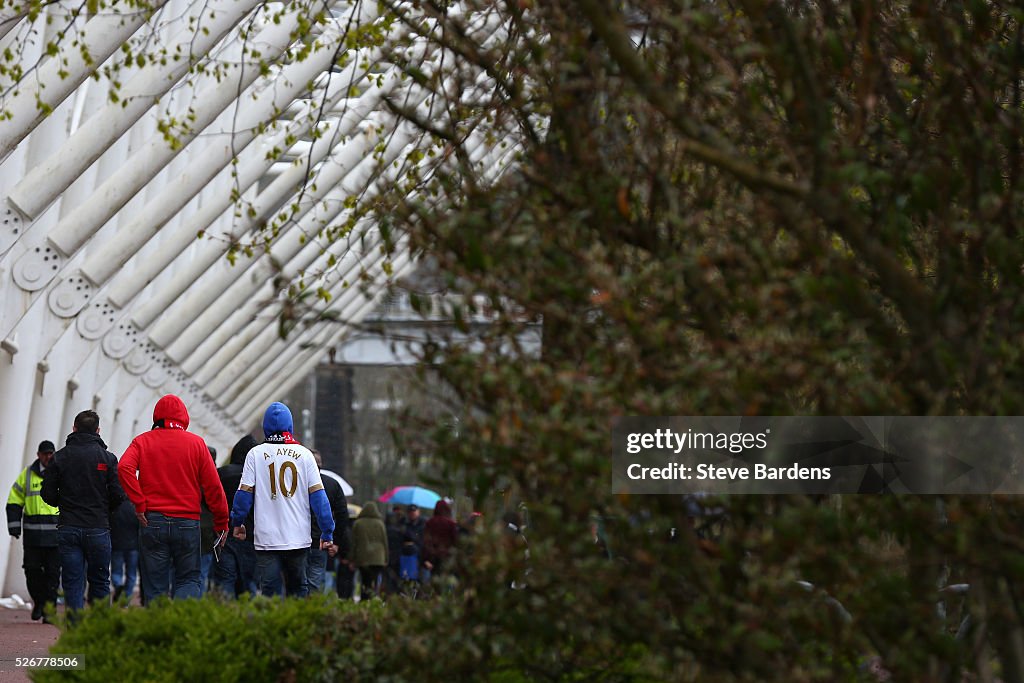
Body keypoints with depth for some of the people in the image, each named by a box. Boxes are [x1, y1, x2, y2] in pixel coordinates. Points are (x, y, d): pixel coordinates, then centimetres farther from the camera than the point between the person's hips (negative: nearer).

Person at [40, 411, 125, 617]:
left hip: (67, 529, 1)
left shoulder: (60, 457, 2)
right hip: (98, 528, -1)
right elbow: (118, 495, -6)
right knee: (99, 582, 10)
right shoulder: (107, 458, -2)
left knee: (73, 584, 2)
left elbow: (48, 493, 1)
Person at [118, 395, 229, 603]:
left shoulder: (142, 441, 5)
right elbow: (213, 486, 2)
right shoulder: (196, 443, 4)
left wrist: (139, 504, -10)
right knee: (189, 578, 10)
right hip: (187, 523, 0)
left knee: (154, 587, 6)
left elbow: (125, 467, -15)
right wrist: (221, 522, 9)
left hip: (152, 522, 0)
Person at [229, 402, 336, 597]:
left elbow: (244, 492, 0)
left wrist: (237, 523, 14)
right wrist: (327, 533, 4)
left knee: (269, 591, 0)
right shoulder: (304, 454, 2)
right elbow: (318, 495, 0)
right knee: (298, 588, 14)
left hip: (266, 538, -1)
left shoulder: (256, 454, 0)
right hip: (299, 537, 1)